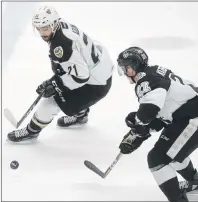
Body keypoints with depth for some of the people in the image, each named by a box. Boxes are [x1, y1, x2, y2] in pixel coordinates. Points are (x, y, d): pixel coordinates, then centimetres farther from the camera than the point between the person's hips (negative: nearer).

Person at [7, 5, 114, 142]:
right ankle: (80, 114, 53)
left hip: (96, 84, -10)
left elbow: (81, 75, -30)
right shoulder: (63, 26, -2)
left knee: (53, 100, -2)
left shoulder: (61, 45, -30)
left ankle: (32, 131, 17)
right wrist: (54, 80, 11)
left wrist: (56, 85, -21)